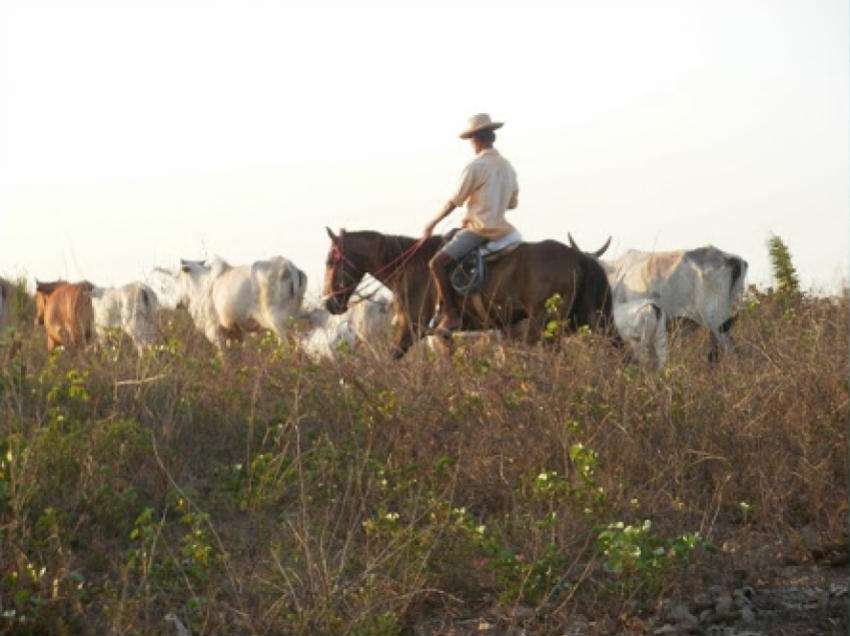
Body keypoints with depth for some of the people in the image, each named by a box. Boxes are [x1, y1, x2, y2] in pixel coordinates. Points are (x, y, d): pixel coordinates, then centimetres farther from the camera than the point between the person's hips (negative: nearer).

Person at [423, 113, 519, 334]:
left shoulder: (475, 167, -12)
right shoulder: (507, 166, 12)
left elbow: (454, 201, -9)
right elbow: (513, 202, 20)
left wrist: (432, 223, 3)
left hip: (478, 230, -9)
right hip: (499, 229, 9)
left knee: (438, 263, -13)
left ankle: (451, 315, -19)